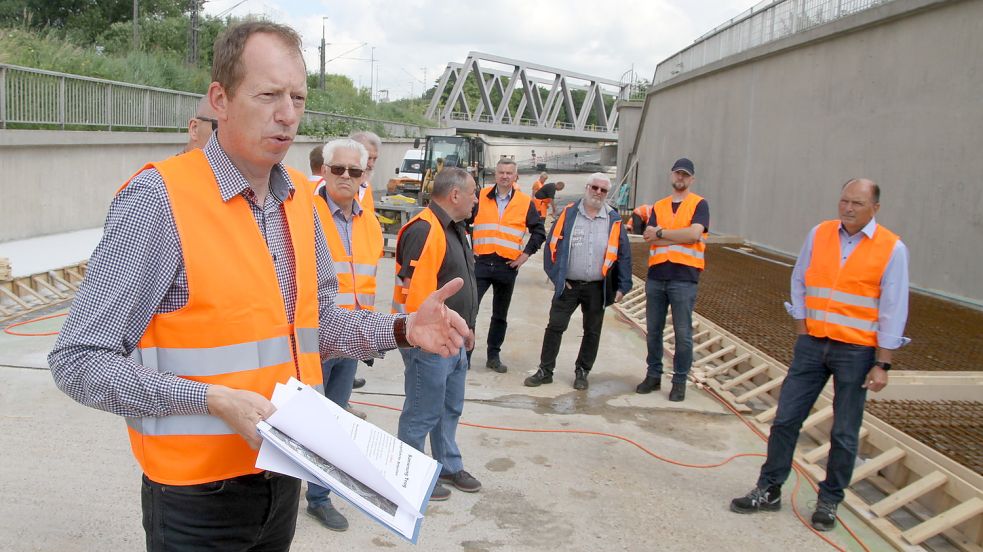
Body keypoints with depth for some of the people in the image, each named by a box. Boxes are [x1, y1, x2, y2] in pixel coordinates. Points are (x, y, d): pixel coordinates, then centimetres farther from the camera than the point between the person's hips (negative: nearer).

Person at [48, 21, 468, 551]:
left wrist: (402, 330, -2)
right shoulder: (158, 196, -18)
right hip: (197, 493, -6)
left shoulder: (300, 196, 4)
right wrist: (212, 399, -25)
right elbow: (79, 361, -17)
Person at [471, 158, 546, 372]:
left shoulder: (525, 202, 3)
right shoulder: (481, 197, 3)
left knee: (500, 315, 12)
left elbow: (539, 231, 10)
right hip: (481, 263, -1)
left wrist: (526, 254, 0)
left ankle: (494, 356, 23)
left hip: (508, 266, 1)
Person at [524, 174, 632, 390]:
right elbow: (553, 245, 1)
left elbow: (623, 254, 2)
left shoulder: (613, 220, 1)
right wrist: (556, 276, -6)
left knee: (592, 331, 10)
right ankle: (545, 371, 11)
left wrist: (622, 286, -3)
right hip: (568, 285, -1)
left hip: (597, 288, 1)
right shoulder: (569, 213, 0)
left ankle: (582, 372, 24)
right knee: (554, 327, 0)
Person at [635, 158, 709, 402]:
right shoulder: (658, 206, 13)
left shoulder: (699, 204, 2)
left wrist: (661, 232, -7)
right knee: (653, 330, 10)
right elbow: (648, 237, -3)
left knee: (683, 333, 1)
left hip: (684, 277, -4)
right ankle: (653, 375, 23)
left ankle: (680, 381, 12)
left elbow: (694, 233, -15)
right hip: (656, 275, 4)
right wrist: (682, 237, -10)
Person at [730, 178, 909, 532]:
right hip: (812, 344, 3)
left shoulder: (892, 249, -6)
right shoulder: (819, 235, 3)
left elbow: (893, 312, -6)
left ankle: (829, 502, 21)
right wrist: (802, 332, 5)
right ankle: (768, 490, 16)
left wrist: (882, 364, -9)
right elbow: (799, 283, 11)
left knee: (844, 434, 7)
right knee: (786, 419, 4)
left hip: (856, 351, -3)